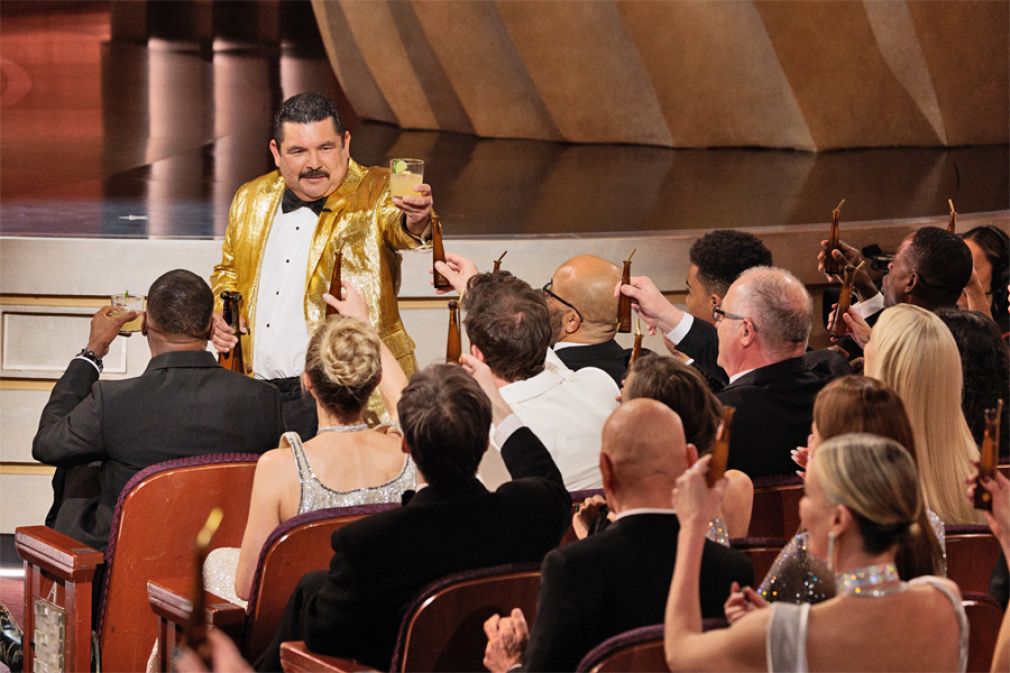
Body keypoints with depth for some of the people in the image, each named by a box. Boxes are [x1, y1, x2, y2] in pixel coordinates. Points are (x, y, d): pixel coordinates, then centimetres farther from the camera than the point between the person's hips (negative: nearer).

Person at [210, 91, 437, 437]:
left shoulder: (376, 192, -2)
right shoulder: (251, 200, 13)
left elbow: (399, 228, -24)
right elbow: (228, 270, 28)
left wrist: (416, 221, -49)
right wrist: (221, 316, 7)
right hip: (259, 393, 5)